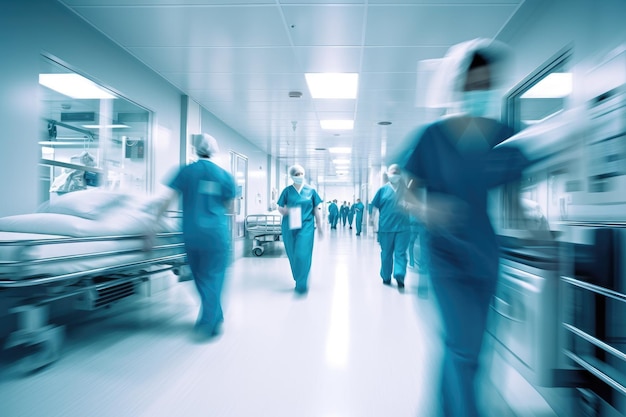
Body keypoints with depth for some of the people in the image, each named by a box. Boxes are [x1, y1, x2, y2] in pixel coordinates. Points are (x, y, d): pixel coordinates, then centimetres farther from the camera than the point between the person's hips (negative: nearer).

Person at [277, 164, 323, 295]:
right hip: (289, 227, 2)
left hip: (306, 226, -1)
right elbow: (280, 208, 7)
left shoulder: (311, 190, 5)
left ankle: (301, 285, 0)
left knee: (302, 255, -11)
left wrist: (319, 227, 8)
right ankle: (299, 280, 30)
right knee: (293, 255, 9)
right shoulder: (287, 190, 5)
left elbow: (316, 210, 8)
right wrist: (285, 211, -15)